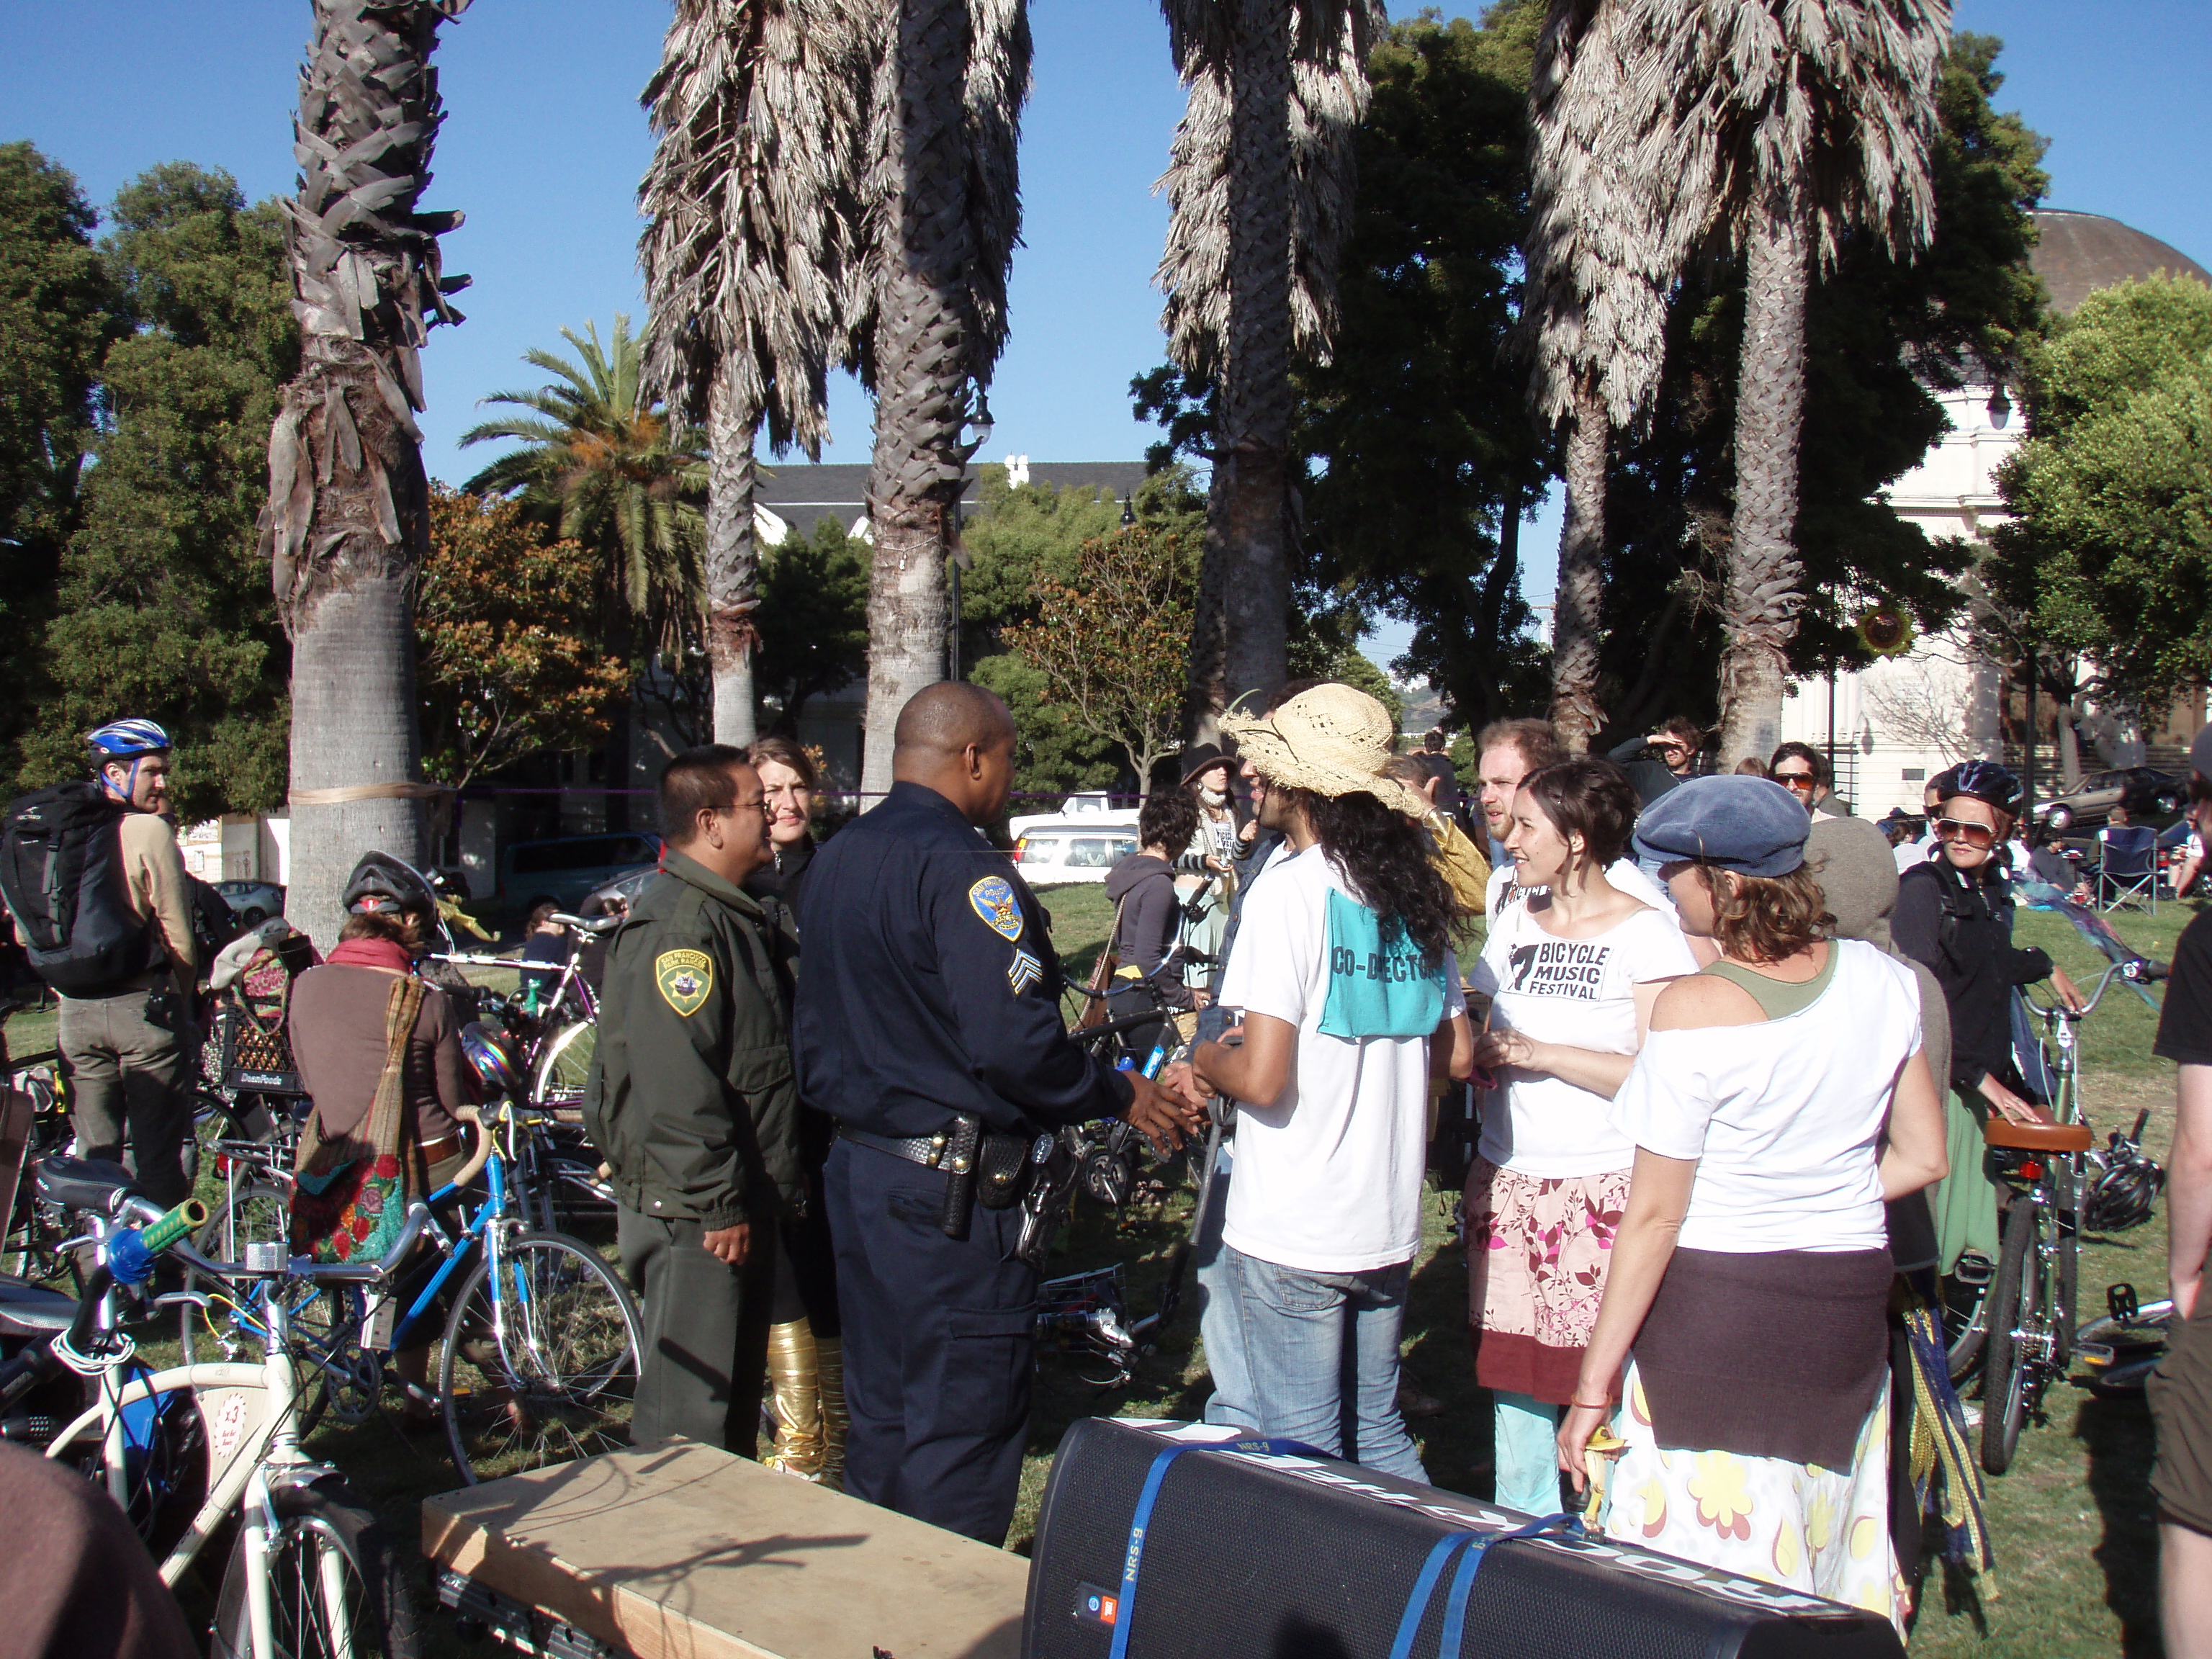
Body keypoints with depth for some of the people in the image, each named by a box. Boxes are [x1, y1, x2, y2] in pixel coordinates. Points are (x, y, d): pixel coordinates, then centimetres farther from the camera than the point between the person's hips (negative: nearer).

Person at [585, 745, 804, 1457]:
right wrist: (719, 1203, -23)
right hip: (694, 1212, -10)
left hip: (739, 1197, 11)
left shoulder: (731, 913, 16)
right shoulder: (677, 924, -19)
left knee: (737, 1388, 19)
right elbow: (677, 1084, -25)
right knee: (691, 1409, -3)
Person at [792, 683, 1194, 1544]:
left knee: (879, 1416, 19)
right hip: (952, 1190, -9)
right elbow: (1013, 1042, -25)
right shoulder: (961, 868, -18)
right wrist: (1124, 1096, -12)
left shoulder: (834, 860, 10)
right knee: (960, 1434, 2)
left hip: (856, 1169, 9)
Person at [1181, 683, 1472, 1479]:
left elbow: (1261, 1078, -21)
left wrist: (1207, 1061, -1)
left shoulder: (1288, 890, -16)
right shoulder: (1412, 893, 4)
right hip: (1388, 1225, 7)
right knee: (1380, 1434, 20)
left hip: (1291, 1235, -7)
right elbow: (1456, 1055, 10)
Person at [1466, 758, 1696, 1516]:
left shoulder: (1647, 934, -6)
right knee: (1511, 1363, 8)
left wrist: (1540, 1053, -14)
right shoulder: (1514, 923, 13)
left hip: (1606, 1189, -6)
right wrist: (1483, 1050, -3)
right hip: (1510, 1178, 6)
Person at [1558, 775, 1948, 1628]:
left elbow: (1655, 1216, -15)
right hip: (1850, 1298, 6)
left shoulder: (1694, 1007, -17)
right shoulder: (1883, 981, 0)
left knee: (1703, 1596, 6)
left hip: (1716, 1309, -6)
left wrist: (1593, 1384, -8)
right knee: (1829, 1559, 19)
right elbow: (1923, 1157, 8)